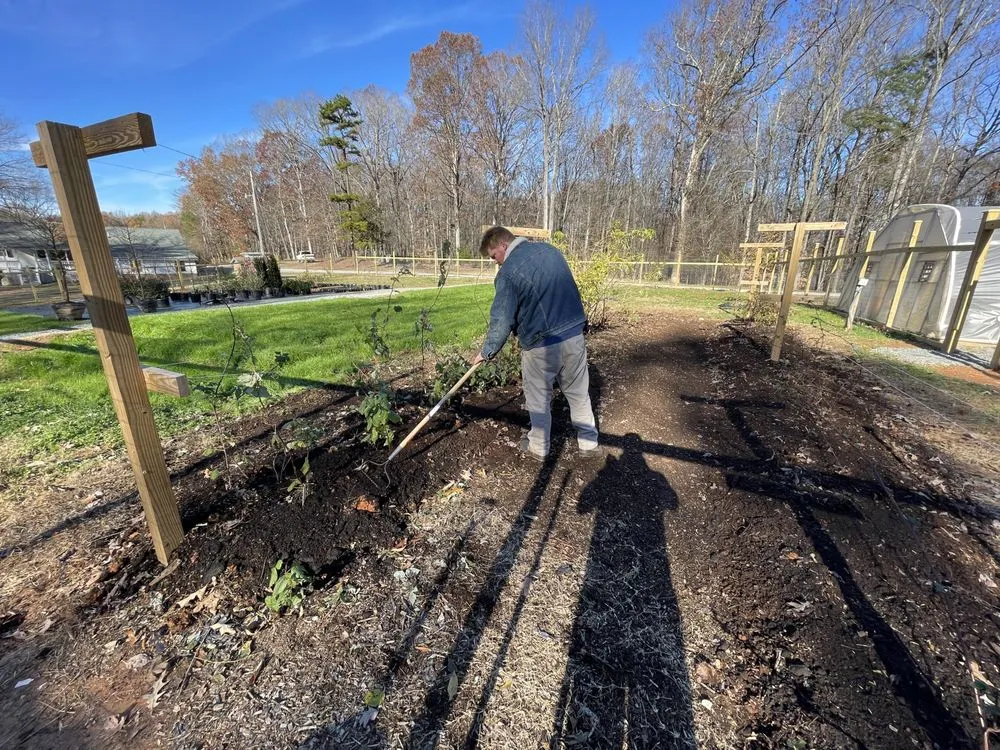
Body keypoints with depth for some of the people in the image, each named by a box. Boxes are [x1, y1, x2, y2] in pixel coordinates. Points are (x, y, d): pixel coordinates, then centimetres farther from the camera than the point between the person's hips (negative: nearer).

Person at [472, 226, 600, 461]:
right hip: (575, 335, 6)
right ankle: (589, 444, 29)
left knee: (539, 399, 13)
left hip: (541, 345, -6)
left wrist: (487, 352, 1)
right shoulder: (549, 249, 8)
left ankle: (538, 448, 29)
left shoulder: (509, 272, -13)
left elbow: (502, 320, -12)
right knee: (579, 394, 18)